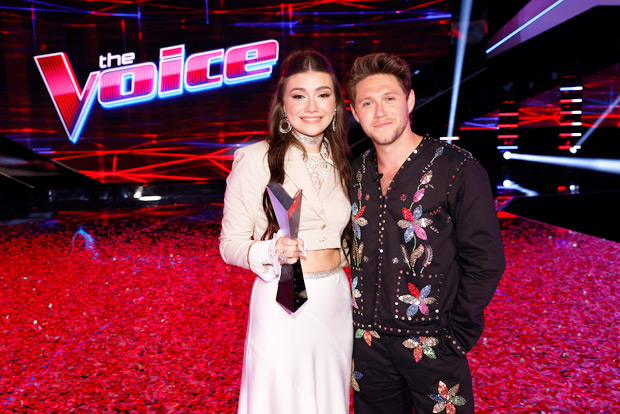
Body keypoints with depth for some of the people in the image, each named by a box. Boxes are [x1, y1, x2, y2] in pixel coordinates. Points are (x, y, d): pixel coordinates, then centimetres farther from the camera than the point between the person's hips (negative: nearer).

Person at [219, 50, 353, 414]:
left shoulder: (342, 161, 7)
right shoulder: (254, 159, -10)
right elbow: (230, 244, -8)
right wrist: (272, 251, -24)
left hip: (336, 302, 5)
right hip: (281, 303, -5)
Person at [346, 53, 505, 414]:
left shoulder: (459, 170, -11)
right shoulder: (356, 173, 3)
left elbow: (485, 262, -10)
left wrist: (457, 336, -10)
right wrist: (360, 320, 7)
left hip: (431, 346, -4)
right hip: (367, 342, 5)